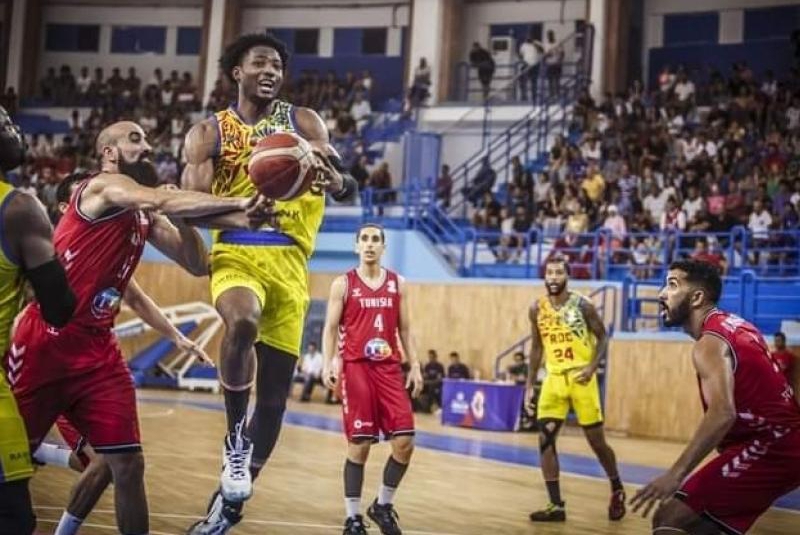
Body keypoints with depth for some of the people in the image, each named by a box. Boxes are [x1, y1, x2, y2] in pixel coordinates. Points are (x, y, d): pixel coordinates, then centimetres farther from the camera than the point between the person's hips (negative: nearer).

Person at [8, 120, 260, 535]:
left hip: (98, 350, 7)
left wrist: (179, 215, -3)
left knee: (128, 464, 1)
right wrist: (238, 205, -34)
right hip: (45, 342, -7)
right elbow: (164, 201, -29)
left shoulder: (147, 218, 13)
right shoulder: (102, 187, -10)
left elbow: (197, 265, 11)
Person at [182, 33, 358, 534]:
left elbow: (349, 185, -2)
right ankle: (236, 439, -13)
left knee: (276, 389, 4)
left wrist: (337, 181, -28)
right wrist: (241, 206, -23)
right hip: (236, 254, -2)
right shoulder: (209, 132, 5)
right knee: (242, 322, -37)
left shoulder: (303, 121, 7)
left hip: (290, 263, 2)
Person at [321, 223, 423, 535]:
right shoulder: (343, 284, 2)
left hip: (389, 368, 3)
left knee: (405, 442, -4)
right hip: (355, 367, -3)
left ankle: (383, 506, 17)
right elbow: (330, 327, 0)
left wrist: (415, 366, 6)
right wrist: (328, 365, -12)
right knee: (359, 445, -3)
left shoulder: (397, 283, 11)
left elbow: (404, 329, 14)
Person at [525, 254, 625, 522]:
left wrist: (593, 366, -16)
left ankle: (617, 490, 28)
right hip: (553, 378, 4)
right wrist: (529, 385, 10)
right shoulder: (537, 309, 2)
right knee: (545, 439, -7)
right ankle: (556, 505, -2)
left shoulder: (582, 305, -9)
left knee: (597, 441, 3)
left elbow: (602, 337, 0)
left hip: (581, 377, -4)